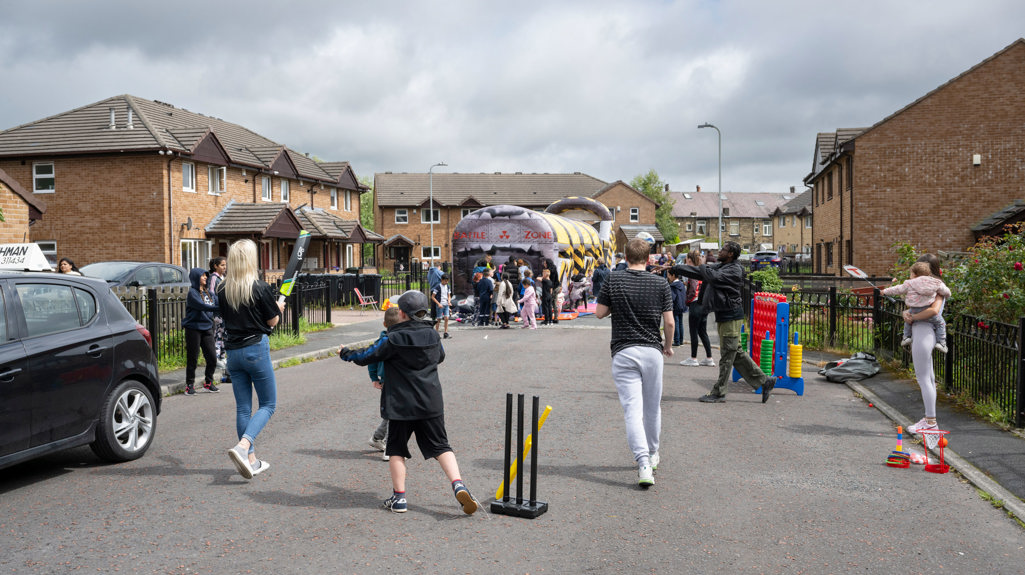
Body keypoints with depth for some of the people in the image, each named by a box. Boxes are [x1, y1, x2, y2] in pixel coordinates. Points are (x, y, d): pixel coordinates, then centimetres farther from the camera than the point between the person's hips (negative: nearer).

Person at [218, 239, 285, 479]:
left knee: (243, 408, 12)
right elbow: (273, 321, -4)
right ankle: (242, 447, -15)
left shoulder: (222, 290, 2)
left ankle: (251, 460, 18)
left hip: (232, 351, 5)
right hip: (256, 349, -5)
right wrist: (278, 308, 17)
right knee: (268, 404, 7)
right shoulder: (260, 288, -13)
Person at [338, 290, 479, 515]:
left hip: (401, 404, -3)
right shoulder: (433, 336, 3)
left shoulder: (393, 340, -11)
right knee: (441, 446, 8)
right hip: (431, 403, 3)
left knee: (396, 448, 11)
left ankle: (399, 496, 11)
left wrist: (345, 353, 17)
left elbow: (367, 357, -3)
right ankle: (458, 485, -10)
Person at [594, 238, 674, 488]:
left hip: (623, 352, -2)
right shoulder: (660, 283, 0)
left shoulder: (614, 280, -2)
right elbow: (669, 321, 0)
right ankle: (652, 455, 34)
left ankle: (643, 463, -19)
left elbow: (599, 313, 2)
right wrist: (668, 345, 17)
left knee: (632, 408, -5)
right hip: (652, 351, 2)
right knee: (653, 407, 17)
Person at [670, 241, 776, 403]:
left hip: (731, 316, -9)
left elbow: (714, 277, -27)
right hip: (723, 316, 9)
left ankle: (718, 393, 4)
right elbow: (697, 271, 15)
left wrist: (703, 266, -8)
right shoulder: (719, 267, 14)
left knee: (727, 356, -1)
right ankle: (764, 381, 19)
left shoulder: (734, 270, -13)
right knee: (736, 354, 13)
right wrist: (674, 268, 10)